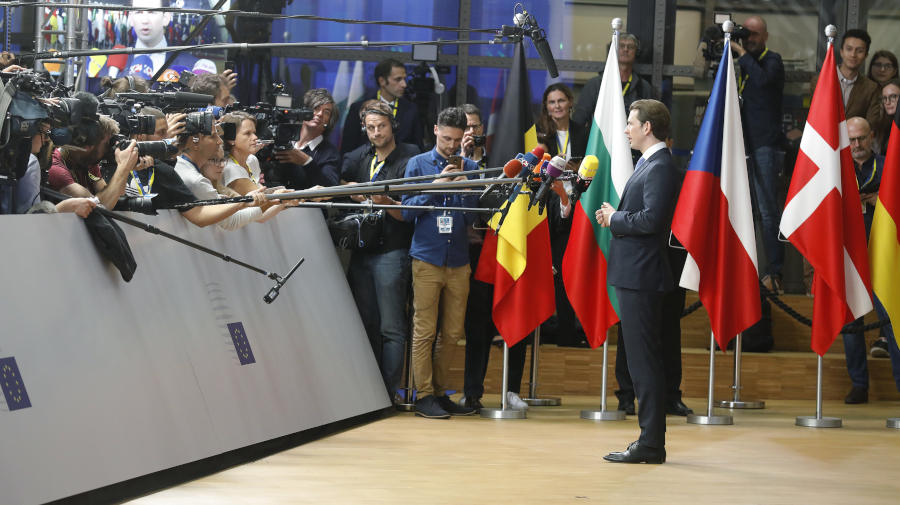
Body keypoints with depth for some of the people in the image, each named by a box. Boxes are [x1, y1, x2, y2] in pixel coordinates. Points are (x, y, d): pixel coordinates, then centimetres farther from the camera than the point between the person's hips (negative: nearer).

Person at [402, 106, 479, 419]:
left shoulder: (469, 167, 9)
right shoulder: (418, 164, 5)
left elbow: (471, 217, 6)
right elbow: (408, 211, -1)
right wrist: (437, 185, -11)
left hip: (458, 259, 3)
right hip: (427, 258, -3)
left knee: (453, 332, 5)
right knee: (425, 330, -5)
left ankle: (440, 391, 15)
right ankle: (424, 395, -1)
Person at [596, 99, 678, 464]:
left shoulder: (660, 167, -15)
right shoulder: (648, 164, 19)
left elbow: (652, 219, -25)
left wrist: (615, 219, -10)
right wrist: (614, 217, 5)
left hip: (641, 275, -11)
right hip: (633, 274, 11)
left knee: (644, 359, -8)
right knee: (641, 360, 12)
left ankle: (650, 444, -6)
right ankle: (650, 440, 17)